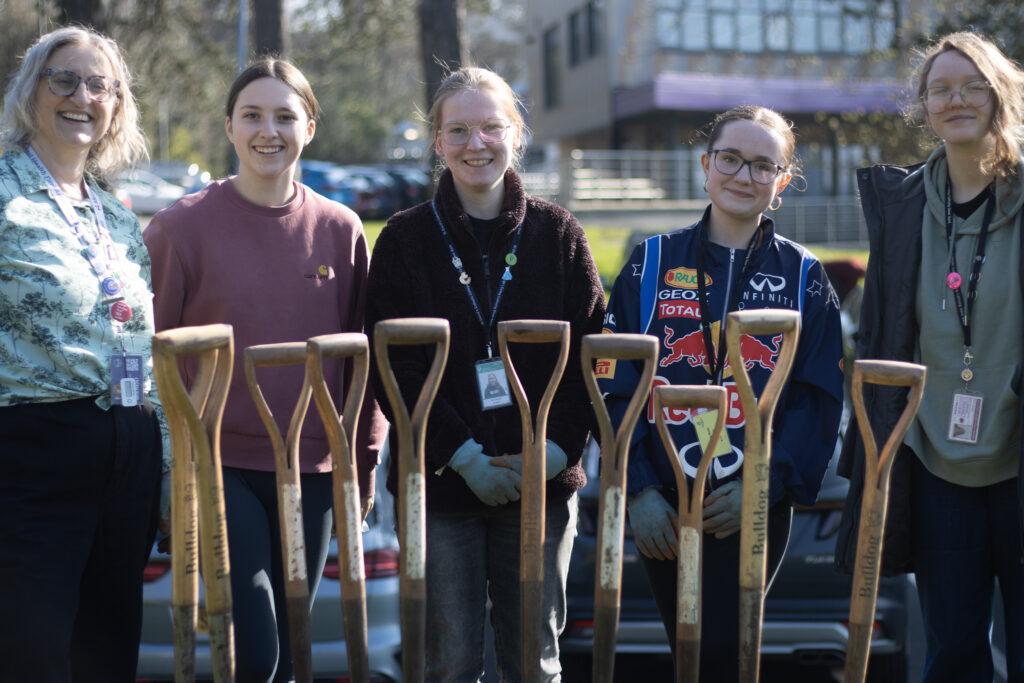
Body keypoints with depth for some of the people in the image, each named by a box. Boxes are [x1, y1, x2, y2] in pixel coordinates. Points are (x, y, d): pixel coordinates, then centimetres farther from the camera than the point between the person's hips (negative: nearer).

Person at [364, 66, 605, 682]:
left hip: (542, 480, 1)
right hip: (441, 478, -1)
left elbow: (590, 355, 2)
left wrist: (554, 452, -12)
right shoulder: (405, 239, 2)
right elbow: (395, 366, -4)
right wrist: (463, 456, -13)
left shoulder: (559, 234, 5)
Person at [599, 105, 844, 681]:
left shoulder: (804, 276, 5)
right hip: (662, 509, 1)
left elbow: (819, 399, -1)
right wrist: (638, 490, -9)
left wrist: (764, 486, -13)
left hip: (758, 507, -1)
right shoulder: (653, 263, 6)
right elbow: (616, 386, 1)